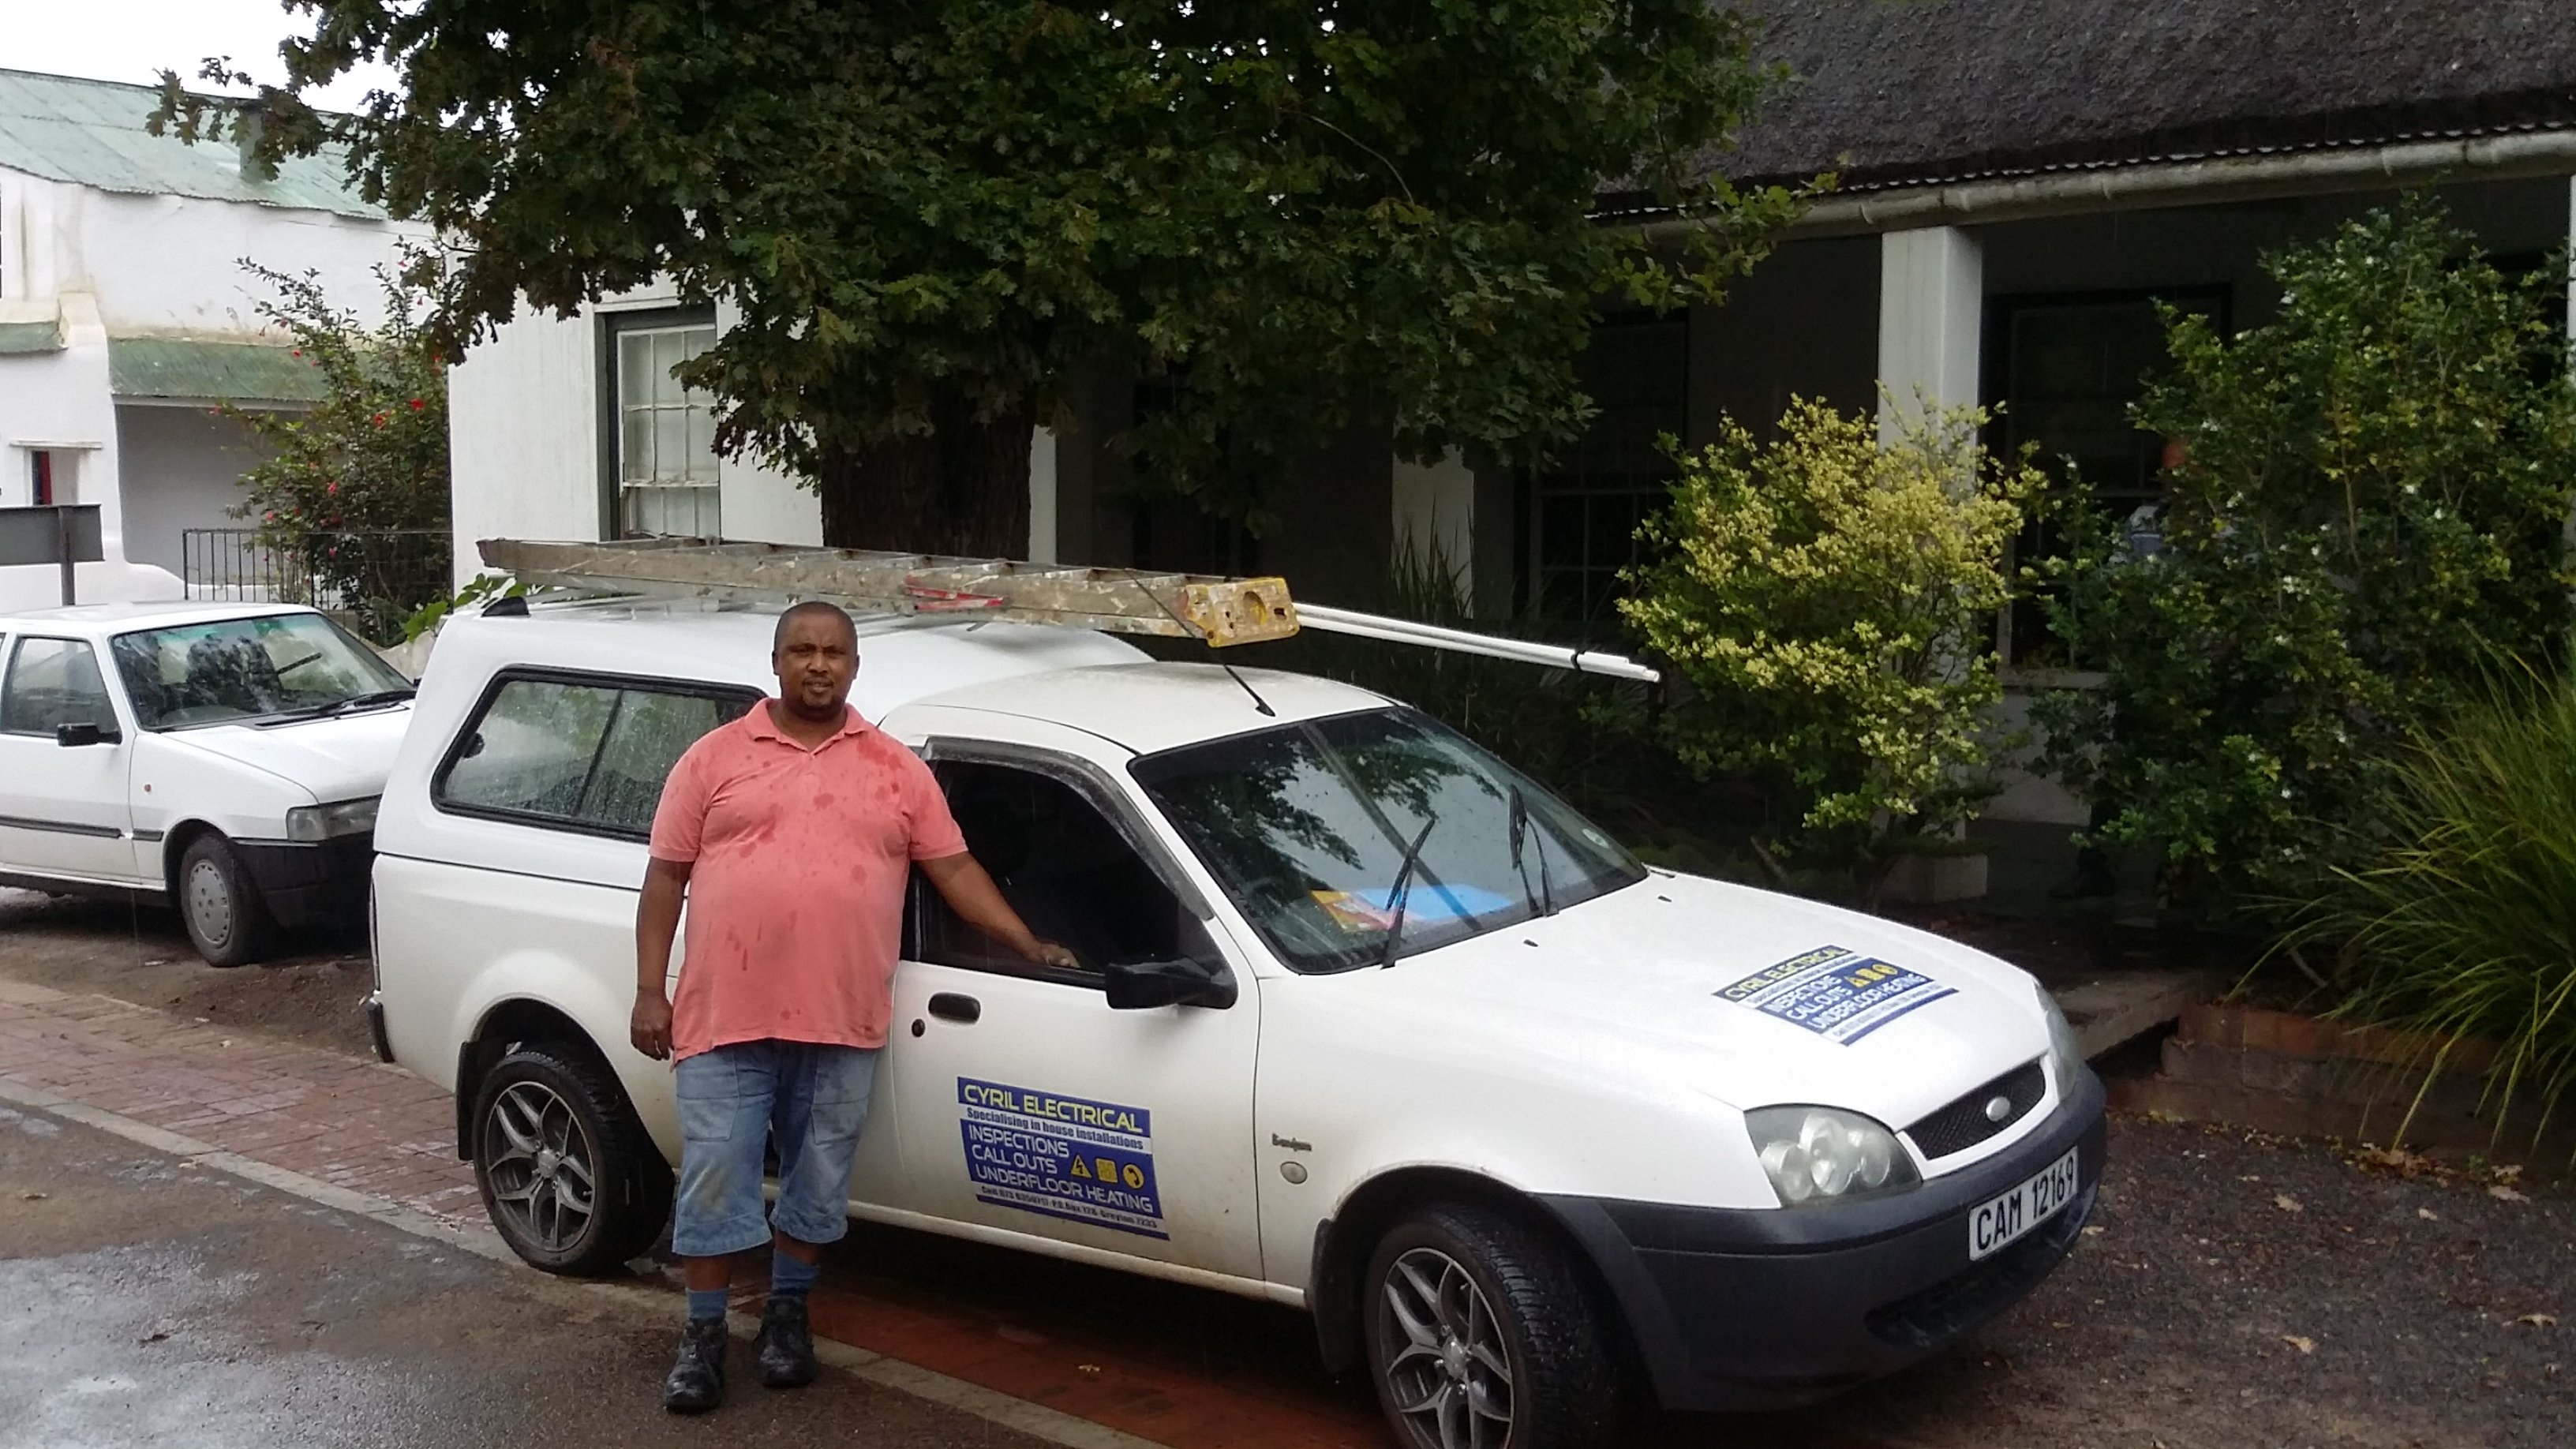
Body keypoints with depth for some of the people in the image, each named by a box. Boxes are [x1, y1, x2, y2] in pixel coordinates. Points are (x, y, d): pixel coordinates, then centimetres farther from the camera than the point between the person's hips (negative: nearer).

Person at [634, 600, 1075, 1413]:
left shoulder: (897, 770, 8)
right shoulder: (715, 758, 5)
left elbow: (953, 867, 10)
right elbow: (666, 877, 5)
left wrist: (1030, 947, 3)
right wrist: (650, 992, -1)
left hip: (842, 1023, 1)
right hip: (725, 1016, -1)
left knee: (817, 1182, 11)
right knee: (714, 1182, 3)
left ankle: (788, 1316, 30)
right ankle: (703, 1336, 17)